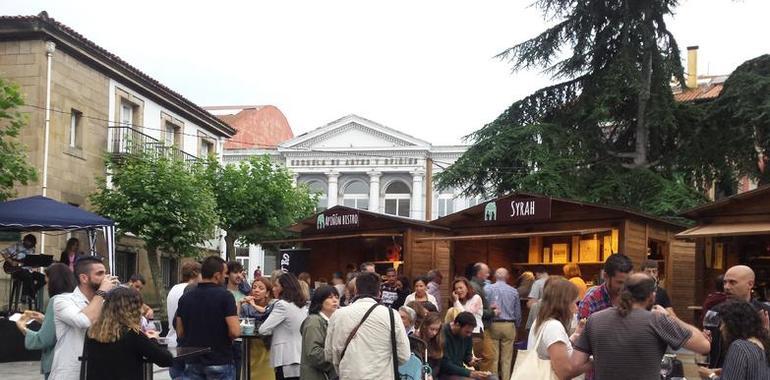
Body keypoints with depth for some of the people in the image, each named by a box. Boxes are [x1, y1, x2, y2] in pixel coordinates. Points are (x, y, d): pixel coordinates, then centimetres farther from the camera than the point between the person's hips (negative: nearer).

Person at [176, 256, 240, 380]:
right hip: (220, 361, -4)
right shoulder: (225, 296, -13)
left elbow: (180, 333, 7)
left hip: (192, 362, 5)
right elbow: (235, 331, -19)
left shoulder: (185, 297, 3)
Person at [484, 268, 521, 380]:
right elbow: (518, 312, 9)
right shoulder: (514, 291, 3)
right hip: (509, 326, 1)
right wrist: (517, 326, 23)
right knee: (507, 358, 5)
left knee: (493, 357, 5)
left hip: (493, 325, -1)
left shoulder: (487, 288, -3)